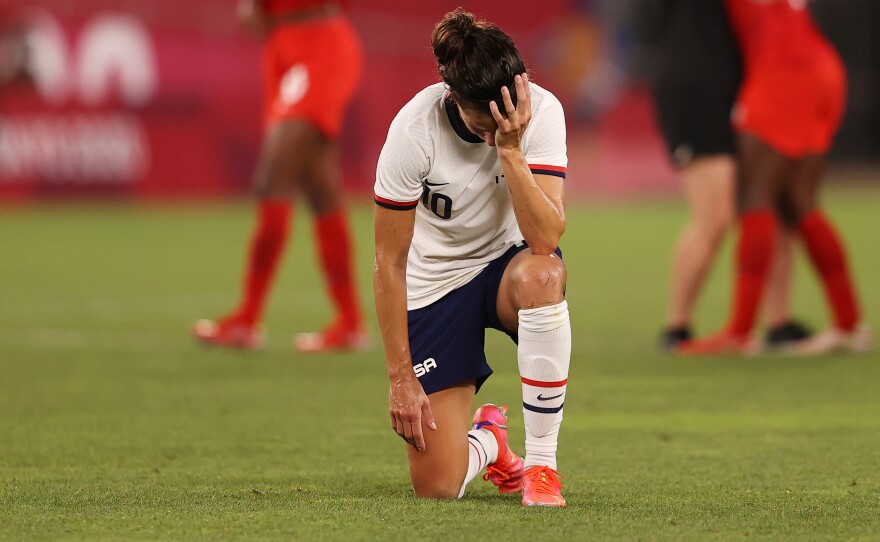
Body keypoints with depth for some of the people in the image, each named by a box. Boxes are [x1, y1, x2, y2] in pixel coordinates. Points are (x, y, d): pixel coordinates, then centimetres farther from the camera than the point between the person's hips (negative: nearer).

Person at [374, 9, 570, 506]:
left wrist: (511, 150, -38)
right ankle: (488, 440, 30)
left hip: (508, 262, 1)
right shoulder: (414, 130, -25)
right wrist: (400, 377, -15)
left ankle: (541, 464, -24)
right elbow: (389, 263, -17)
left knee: (541, 275, -40)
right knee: (437, 486, -10)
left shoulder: (541, 111, -21)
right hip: (435, 286, -1)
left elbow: (547, 238, -30)